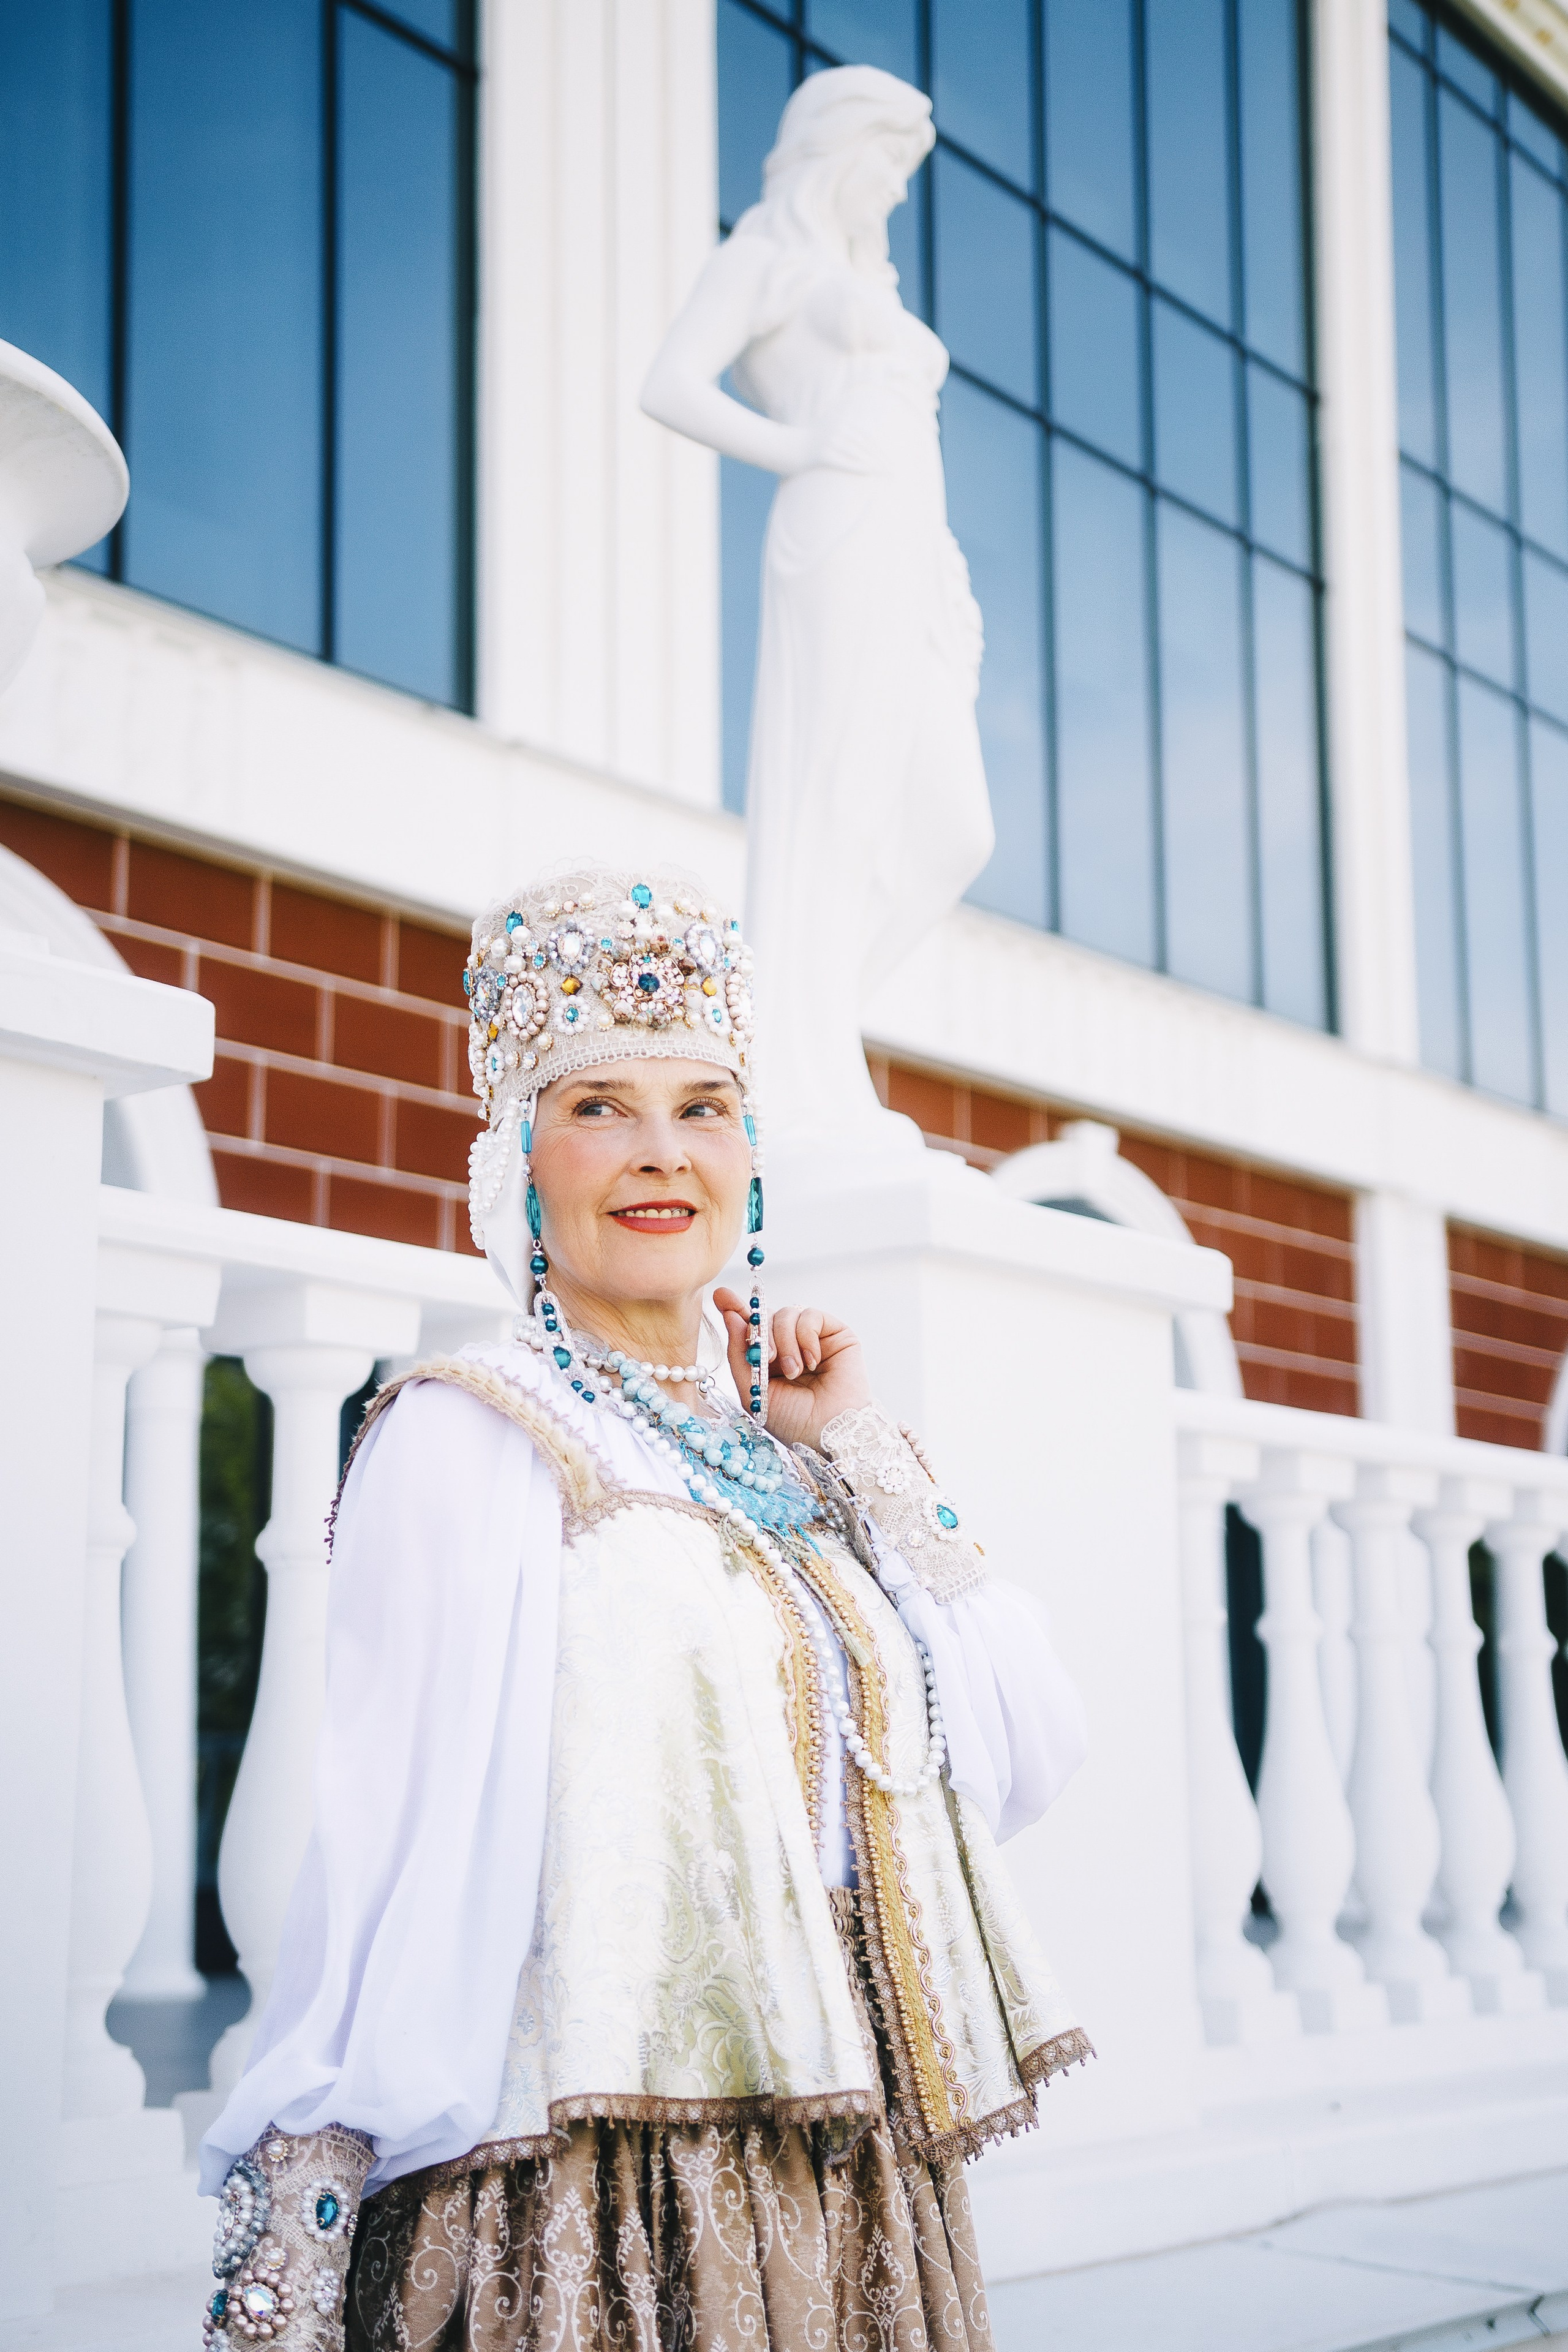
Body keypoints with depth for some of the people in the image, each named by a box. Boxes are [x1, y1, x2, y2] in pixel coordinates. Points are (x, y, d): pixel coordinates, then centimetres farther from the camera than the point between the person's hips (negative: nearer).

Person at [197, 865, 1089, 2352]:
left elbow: (1024, 1765, 6)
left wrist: (858, 1444, 3)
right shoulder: (470, 1441, -6)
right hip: (580, 2198, -6)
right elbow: (397, 1839, -13)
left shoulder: (788, 1459, 12)